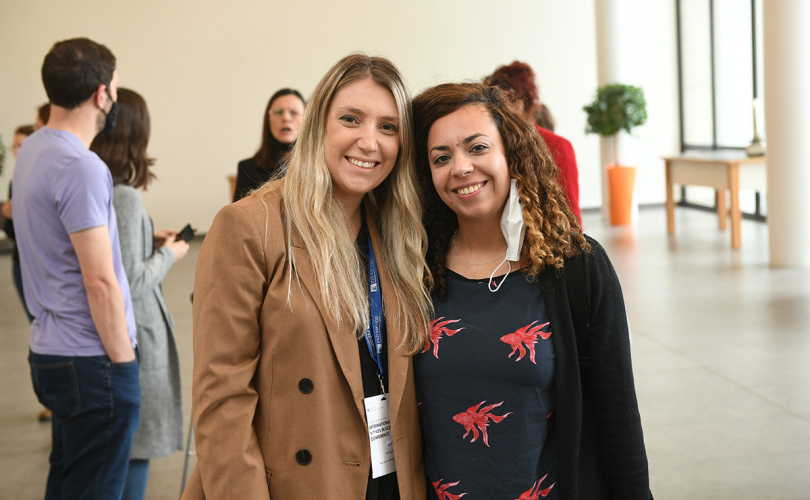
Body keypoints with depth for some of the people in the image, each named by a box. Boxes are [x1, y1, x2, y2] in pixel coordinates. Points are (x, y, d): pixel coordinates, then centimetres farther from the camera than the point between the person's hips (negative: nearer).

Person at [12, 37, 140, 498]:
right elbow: (100, 281, -21)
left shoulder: (33, 149, 10)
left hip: (50, 351, 9)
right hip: (91, 361, -9)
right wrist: (123, 359, -13)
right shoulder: (82, 168, -20)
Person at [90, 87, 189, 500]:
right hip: (132, 342, -8)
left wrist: (151, 242, 12)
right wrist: (168, 255, -6)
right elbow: (129, 282, -22)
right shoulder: (124, 197, -21)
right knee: (135, 451, 3)